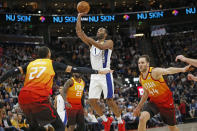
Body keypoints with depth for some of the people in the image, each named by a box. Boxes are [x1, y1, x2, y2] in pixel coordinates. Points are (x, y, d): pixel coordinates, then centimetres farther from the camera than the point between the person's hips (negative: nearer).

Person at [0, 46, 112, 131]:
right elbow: (76, 69, 12)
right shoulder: (52, 64, 14)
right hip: (39, 98, -5)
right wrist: (98, 72, 15)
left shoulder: (30, 64, 24)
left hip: (23, 99, 5)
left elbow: (12, 72, 10)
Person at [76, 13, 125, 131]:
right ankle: (106, 120, 17)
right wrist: (79, 17, 2)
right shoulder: (91, 43, 15)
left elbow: (102, 47, -24)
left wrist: (89, 39, -29)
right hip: (94, 76, 6)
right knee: (92, 101, -1)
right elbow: (79, 32, 7)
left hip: (105, 75, -5)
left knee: (109, 100, -6)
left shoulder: (109, 42, 0)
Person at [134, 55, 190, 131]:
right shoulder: (141, 79, 0)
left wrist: (182, 69, -54)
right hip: (154, 102, 4)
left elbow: (167, 71, -38)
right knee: (142, 118, -23)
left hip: (166, 102, -4)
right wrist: (138, 107, 18)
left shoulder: (155, 72, -20)